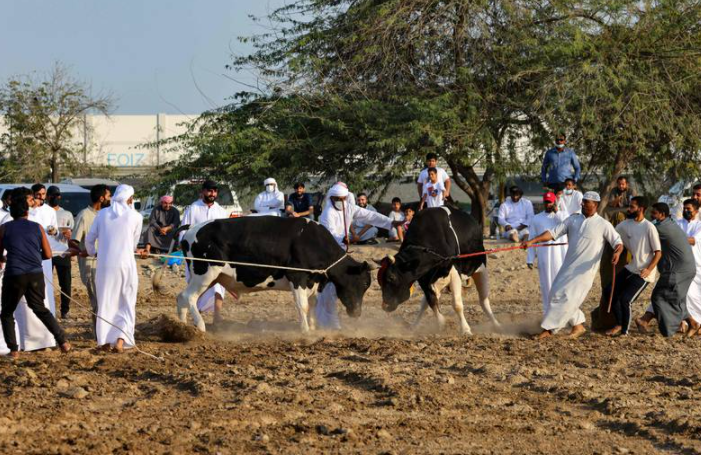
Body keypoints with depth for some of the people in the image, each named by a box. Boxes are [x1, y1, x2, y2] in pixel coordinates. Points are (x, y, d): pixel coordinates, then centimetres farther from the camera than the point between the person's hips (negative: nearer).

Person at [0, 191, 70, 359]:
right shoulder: (37, 227, 7)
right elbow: (48, 254, 8)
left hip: (14, 275, -2)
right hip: (36, 274, 2)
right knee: (40, 309, 20)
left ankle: (13, 350, 5)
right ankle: (62, 341, 9)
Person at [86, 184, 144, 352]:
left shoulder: (102, 214, 4)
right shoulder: (135, 217, -1)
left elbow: (89, 239, 10)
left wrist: (92, 252, 31)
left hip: (105, 264, 2)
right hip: (126, 263, -2)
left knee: (105, 302, 12)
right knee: (126, 304, 7)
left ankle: (104, 341, 13)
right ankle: (120, 339, -8)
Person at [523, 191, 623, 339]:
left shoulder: (603, 225, -5)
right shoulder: (573, 220, 7)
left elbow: (618, 242, -4)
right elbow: (553, 233, 2)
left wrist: (617, 252, -29)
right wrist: (532, 241, -9)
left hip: (585, 270, -6)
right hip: (568, 266, 6)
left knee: (566, 298, -11)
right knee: (557, 293, 8)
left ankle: (549, 329, -7)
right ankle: (578, 325, 20)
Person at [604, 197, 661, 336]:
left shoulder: (649, 228, -16)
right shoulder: (625, 225, 2)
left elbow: (658, 253, -14)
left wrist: (649, 269, -24)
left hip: (643, 273, -7)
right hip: (629, 269, 7)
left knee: (625, 299, -13)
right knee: (609, 291, 4)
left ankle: (624, 330, 8)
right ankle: (619, 324, 18)